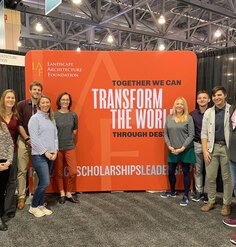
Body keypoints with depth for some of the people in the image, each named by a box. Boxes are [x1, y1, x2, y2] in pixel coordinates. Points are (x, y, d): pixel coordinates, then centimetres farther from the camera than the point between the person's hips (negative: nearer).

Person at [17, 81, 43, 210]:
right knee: (22, 170, 1)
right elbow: (19, 124, -2)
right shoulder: (22, 105, 1)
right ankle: (21, 196, 11)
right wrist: (28, 139, -8)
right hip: (24, 140, -1)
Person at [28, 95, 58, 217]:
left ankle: (40, 205, 25)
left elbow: (55, 135, 12)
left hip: (50, 155, 6)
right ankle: (34, 206, 12)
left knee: (43, 182, 12)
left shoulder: (52, 119, 12)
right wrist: (45, 152, -13)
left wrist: (55, 151, 0)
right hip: (39, 155, -6)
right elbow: (34, 138, -13)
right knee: (45, 183, -8)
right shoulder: (35, 118, -7)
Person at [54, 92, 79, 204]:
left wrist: (69, 139, 7)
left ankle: (69, 193, 19)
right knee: (59, 172, 9)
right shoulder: (54, 115, -6)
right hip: (57, 147, -1)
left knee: (73, 172, -1)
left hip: (70, 147, 2)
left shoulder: (73, 115, 1)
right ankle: (62, 194, 26)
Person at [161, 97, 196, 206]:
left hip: (186, 150, -3)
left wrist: (182, 148, -14)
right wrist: (169, 146, -6)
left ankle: (186, 196, 19)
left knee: (186, 172, 6)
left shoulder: (188, 118, -6)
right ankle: (172, 192, 34)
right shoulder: (169, 117, 4)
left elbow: (191, 135, -8)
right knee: (170, 171, 12)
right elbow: (165, 134, 6)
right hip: (172, 150, 4)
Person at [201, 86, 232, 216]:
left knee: (227, 177, 8)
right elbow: (204, 133, 4)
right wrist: (205, 151, -3)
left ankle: (227, 204, 23)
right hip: (212, 147, 3)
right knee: (210, 177, 8)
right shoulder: (208, 112, 5)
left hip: (227, 148, -2)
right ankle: (211, 201, 25)